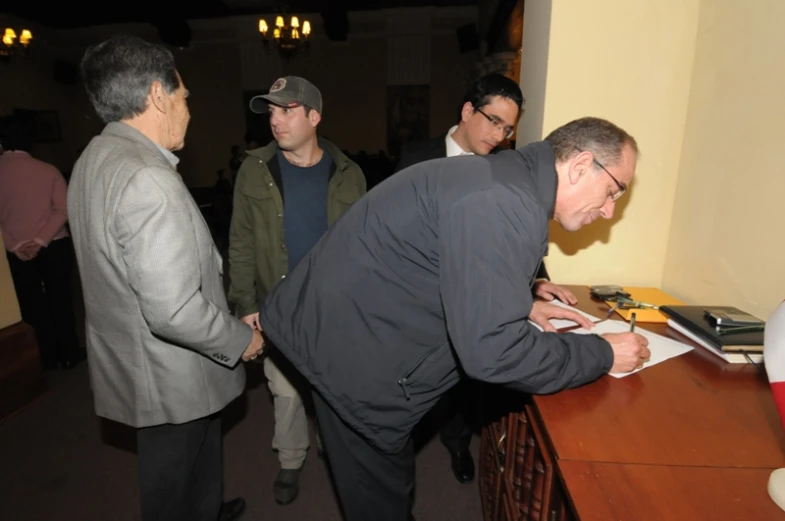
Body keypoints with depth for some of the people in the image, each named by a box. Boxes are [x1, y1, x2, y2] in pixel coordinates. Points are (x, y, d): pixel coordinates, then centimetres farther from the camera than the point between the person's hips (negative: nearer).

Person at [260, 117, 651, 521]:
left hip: (354, 327, 10)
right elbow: (491, 350, -30)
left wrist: (523, 305, 10)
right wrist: (603, 354, -15)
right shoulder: (504, 203, -27)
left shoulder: (508, 179, 7)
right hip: (350, 346, -9)